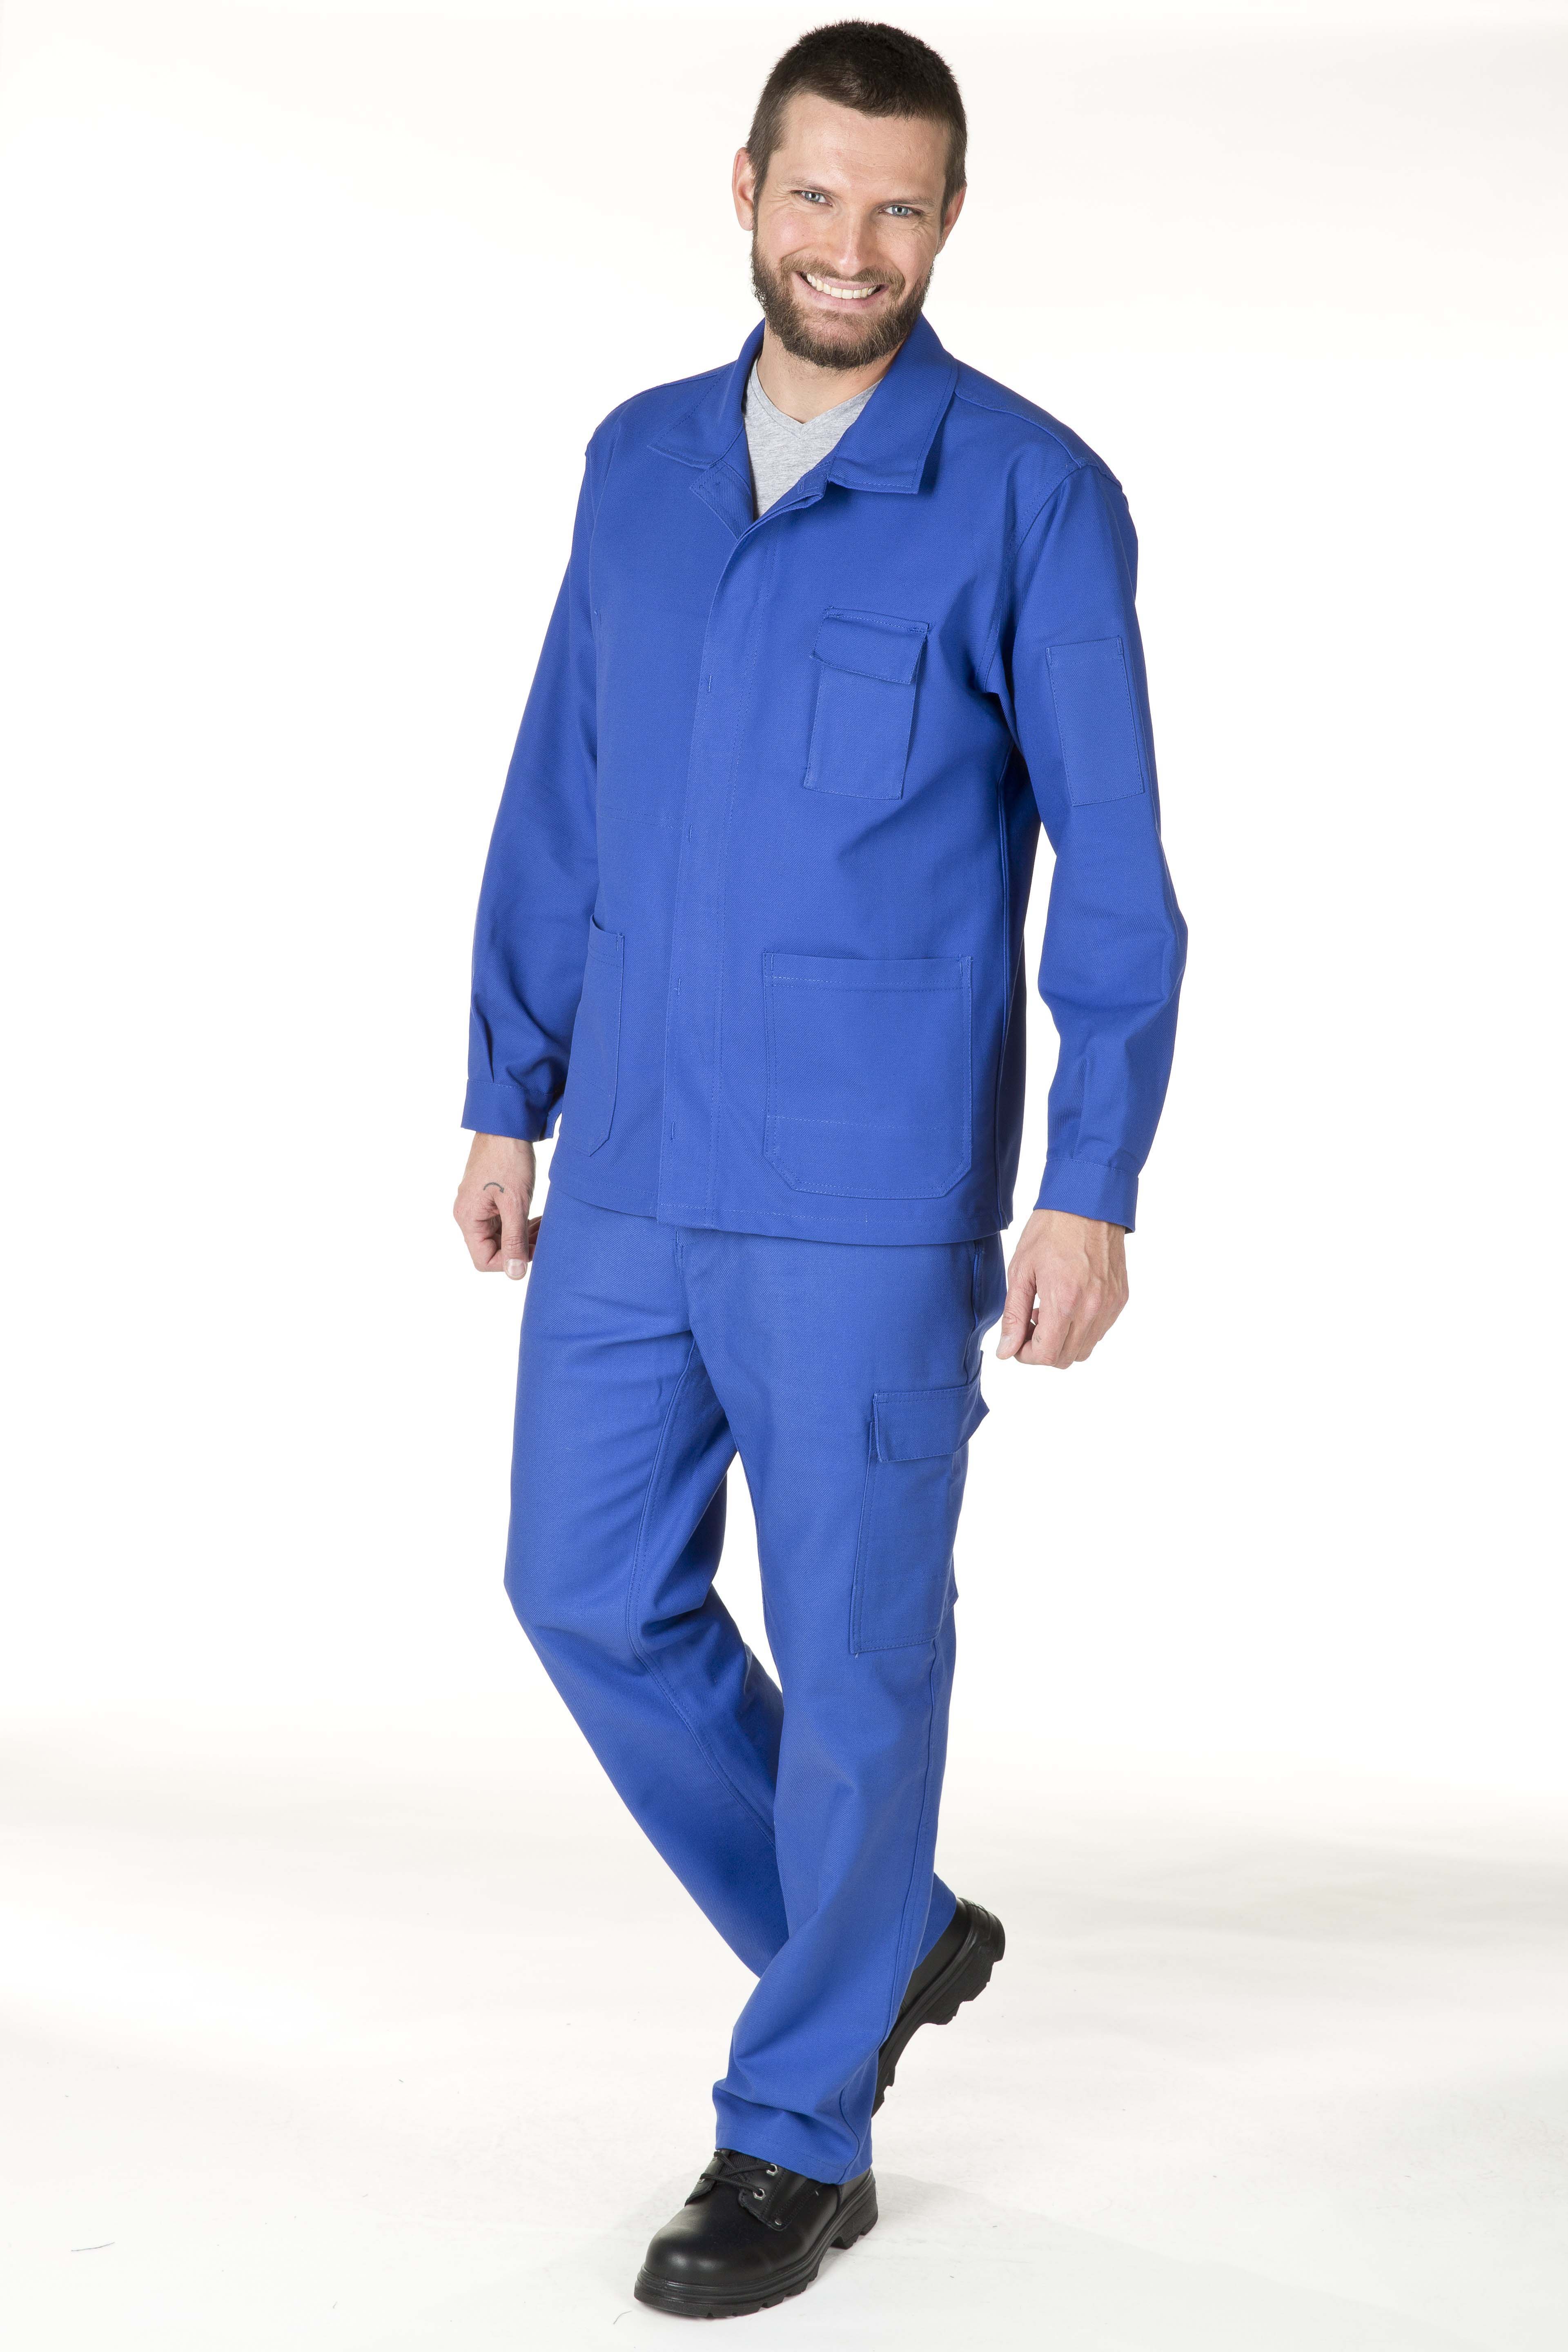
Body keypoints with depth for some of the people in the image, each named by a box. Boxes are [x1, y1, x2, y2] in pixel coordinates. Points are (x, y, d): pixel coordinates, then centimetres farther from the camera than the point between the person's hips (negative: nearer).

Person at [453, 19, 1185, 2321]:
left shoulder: (1034, 494, -7)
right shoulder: (640, 463, 10)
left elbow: (1114, 873, -9)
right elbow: (560, 805, 14)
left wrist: (1092, 1193, -15)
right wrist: (503, 1102, 12)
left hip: (878, 1193, -6)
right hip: (634, 1177, 6)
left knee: (852, 1645, 2)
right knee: (595, 1596, 9)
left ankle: (799, 2132, 17)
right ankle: (885, 1942, 30)